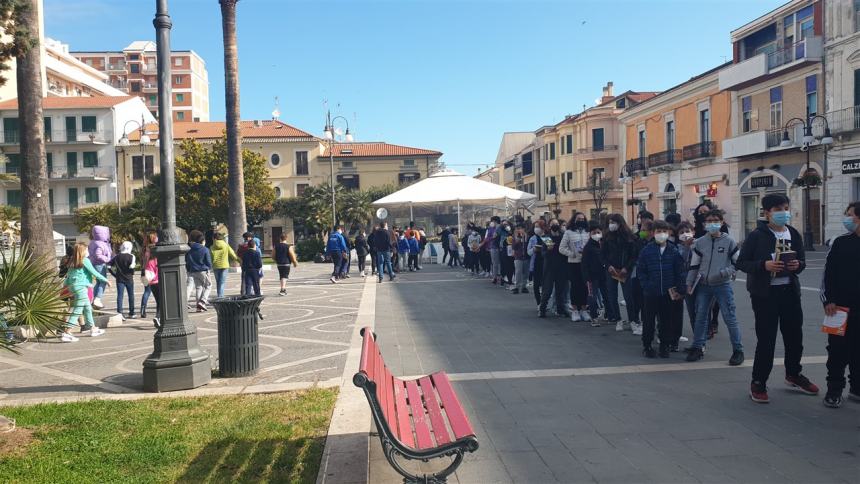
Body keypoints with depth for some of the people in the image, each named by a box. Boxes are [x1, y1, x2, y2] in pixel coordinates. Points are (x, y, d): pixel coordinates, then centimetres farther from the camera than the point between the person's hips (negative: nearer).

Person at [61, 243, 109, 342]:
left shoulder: (73, 263, 13)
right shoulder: (85, 260, -8)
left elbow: (68, 275, 14)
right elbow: (94, 273, -7)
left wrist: (65, 286, 18)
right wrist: (106, 280, 0)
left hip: (72, 286, 9)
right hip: (81, 287, -9)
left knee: (87, 308, 19)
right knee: (77, 311, -8)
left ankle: (92, 328, 28)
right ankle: (66, 332, -13)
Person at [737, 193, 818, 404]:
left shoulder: (794, 234, 7)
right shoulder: (757, 236, -8)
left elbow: (802, 260, 16)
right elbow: (741, 262, -8)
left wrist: (798, 265, -8)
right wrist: (764, 265, -23)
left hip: (790, 291, 6)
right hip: (765, 293, -5)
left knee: (794, 335, 17)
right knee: (766, 339, -2)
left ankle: (793, 374, 40)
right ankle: (758, 383, 11)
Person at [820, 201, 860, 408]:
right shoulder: (841, 243, 1)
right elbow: (829, 273, -1)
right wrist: (828, 300, -8)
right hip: (841, 305, -1)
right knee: (838, 349, 2)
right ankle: (834, 389, 10)